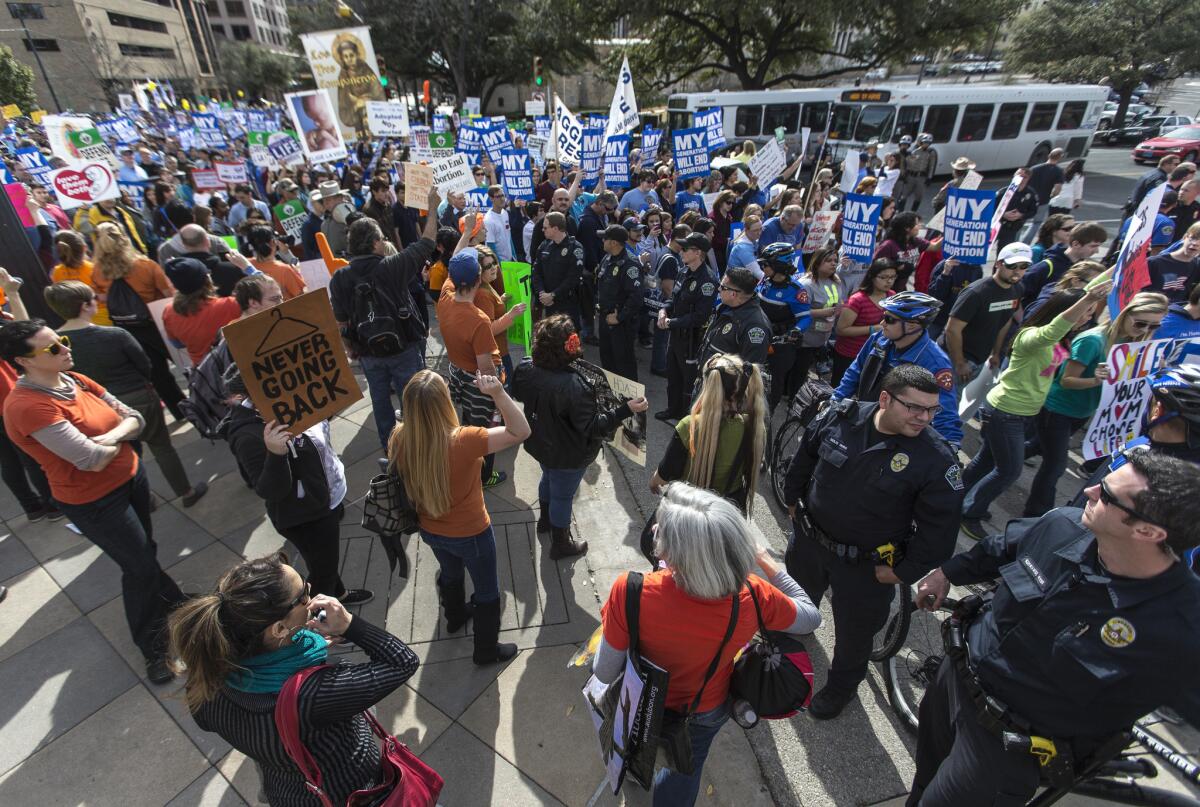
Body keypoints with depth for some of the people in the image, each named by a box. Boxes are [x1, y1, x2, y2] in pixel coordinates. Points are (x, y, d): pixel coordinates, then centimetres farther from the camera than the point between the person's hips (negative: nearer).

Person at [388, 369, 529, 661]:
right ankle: (487, 649, 44)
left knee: (450, 573, 37)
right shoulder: (462, 442, -38)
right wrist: (498, 393, -45)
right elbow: (520, 431, -36)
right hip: (471, 534, -6)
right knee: (487, 591, 22)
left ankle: (455, 615, 65)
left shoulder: (399, 440, -20)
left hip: (430, 531, 6)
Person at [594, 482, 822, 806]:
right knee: (685, 769, 34)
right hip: (706, 713, 0)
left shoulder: (630, 593, -42)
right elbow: (811, 617, -12)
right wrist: (767, 562, -2)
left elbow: (605, 674, -24)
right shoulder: (752, 597, -35)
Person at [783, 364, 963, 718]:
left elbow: (939, 526, -15)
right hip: (809, 538, 3)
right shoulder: (840, 417, -16)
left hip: (866, 565, -3)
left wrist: (903, 571, -12)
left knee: (854, 631, 17)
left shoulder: (938, 458, -23)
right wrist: (792, 500, 9)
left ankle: (841, 686, 48)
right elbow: (804, 458, 1)